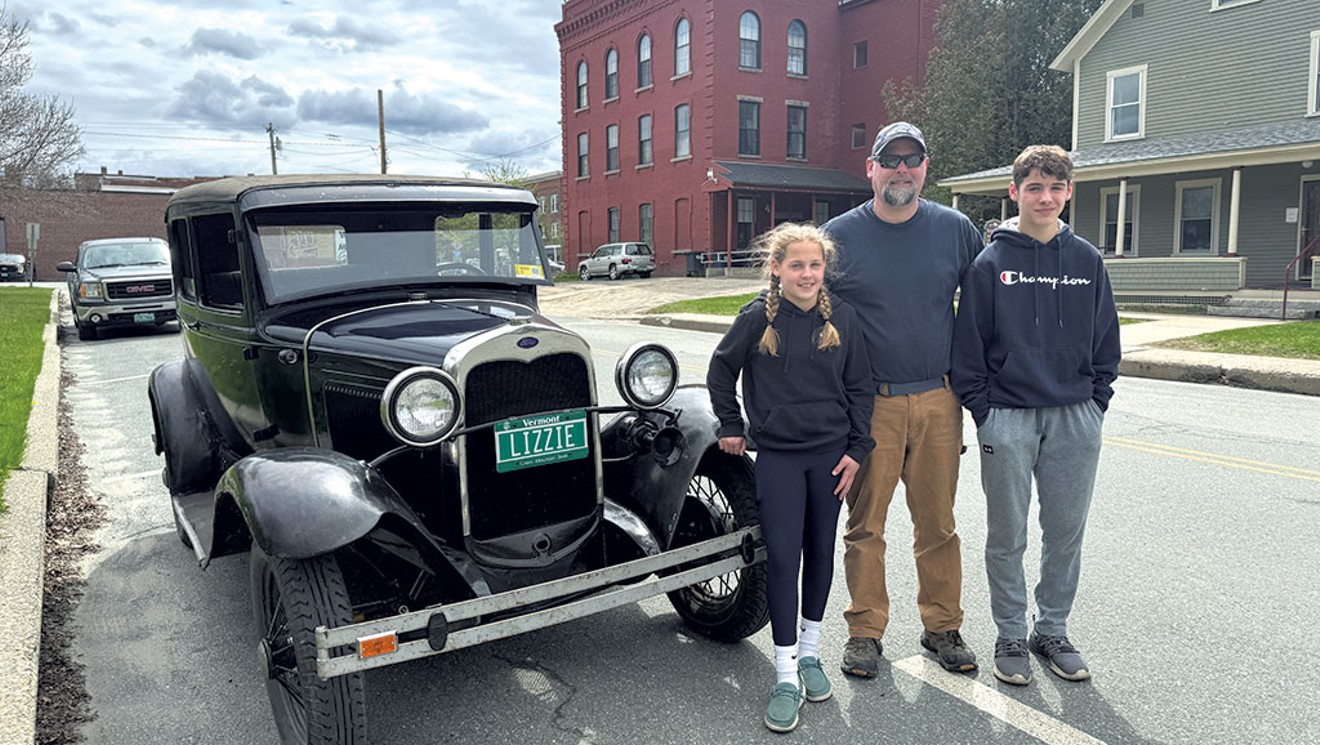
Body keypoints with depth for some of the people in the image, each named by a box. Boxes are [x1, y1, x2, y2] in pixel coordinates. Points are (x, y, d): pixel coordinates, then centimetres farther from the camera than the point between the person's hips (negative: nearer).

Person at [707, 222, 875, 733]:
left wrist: (856, 449, 1)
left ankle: (809, 653, 29)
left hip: (830, 453, 3)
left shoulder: (841, 318, 0)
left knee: (820, 551, 11)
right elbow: (720, 372, 7)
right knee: (782, 557, -4)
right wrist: (731, 427, 7)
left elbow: (859, 387, 5)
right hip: (777, 455, -2)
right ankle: (786, 675, 6)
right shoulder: (756, 318, -5)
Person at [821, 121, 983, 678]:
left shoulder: (956, 230, 4)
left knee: (938, 524, 11)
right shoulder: (839, 235, 0)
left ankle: (943, 626, 27)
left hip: (939, 402, 2)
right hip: (868, 403, -1)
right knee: (865, 525, 6)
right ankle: (865, 631, 20)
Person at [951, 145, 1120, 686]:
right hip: (1008, 418, -3)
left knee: (1066, 533, 11)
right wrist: (982, 410, -6)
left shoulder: (1087, 261, 6)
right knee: (1007, 536, 7)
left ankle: (1053, 630, 28)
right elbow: (968, 344, -3)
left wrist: (1096, 402, 4)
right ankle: (1011, 635, 22)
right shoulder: (991, 262, -3)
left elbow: (1105, 341, 11)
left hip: (1075, 418, 3)